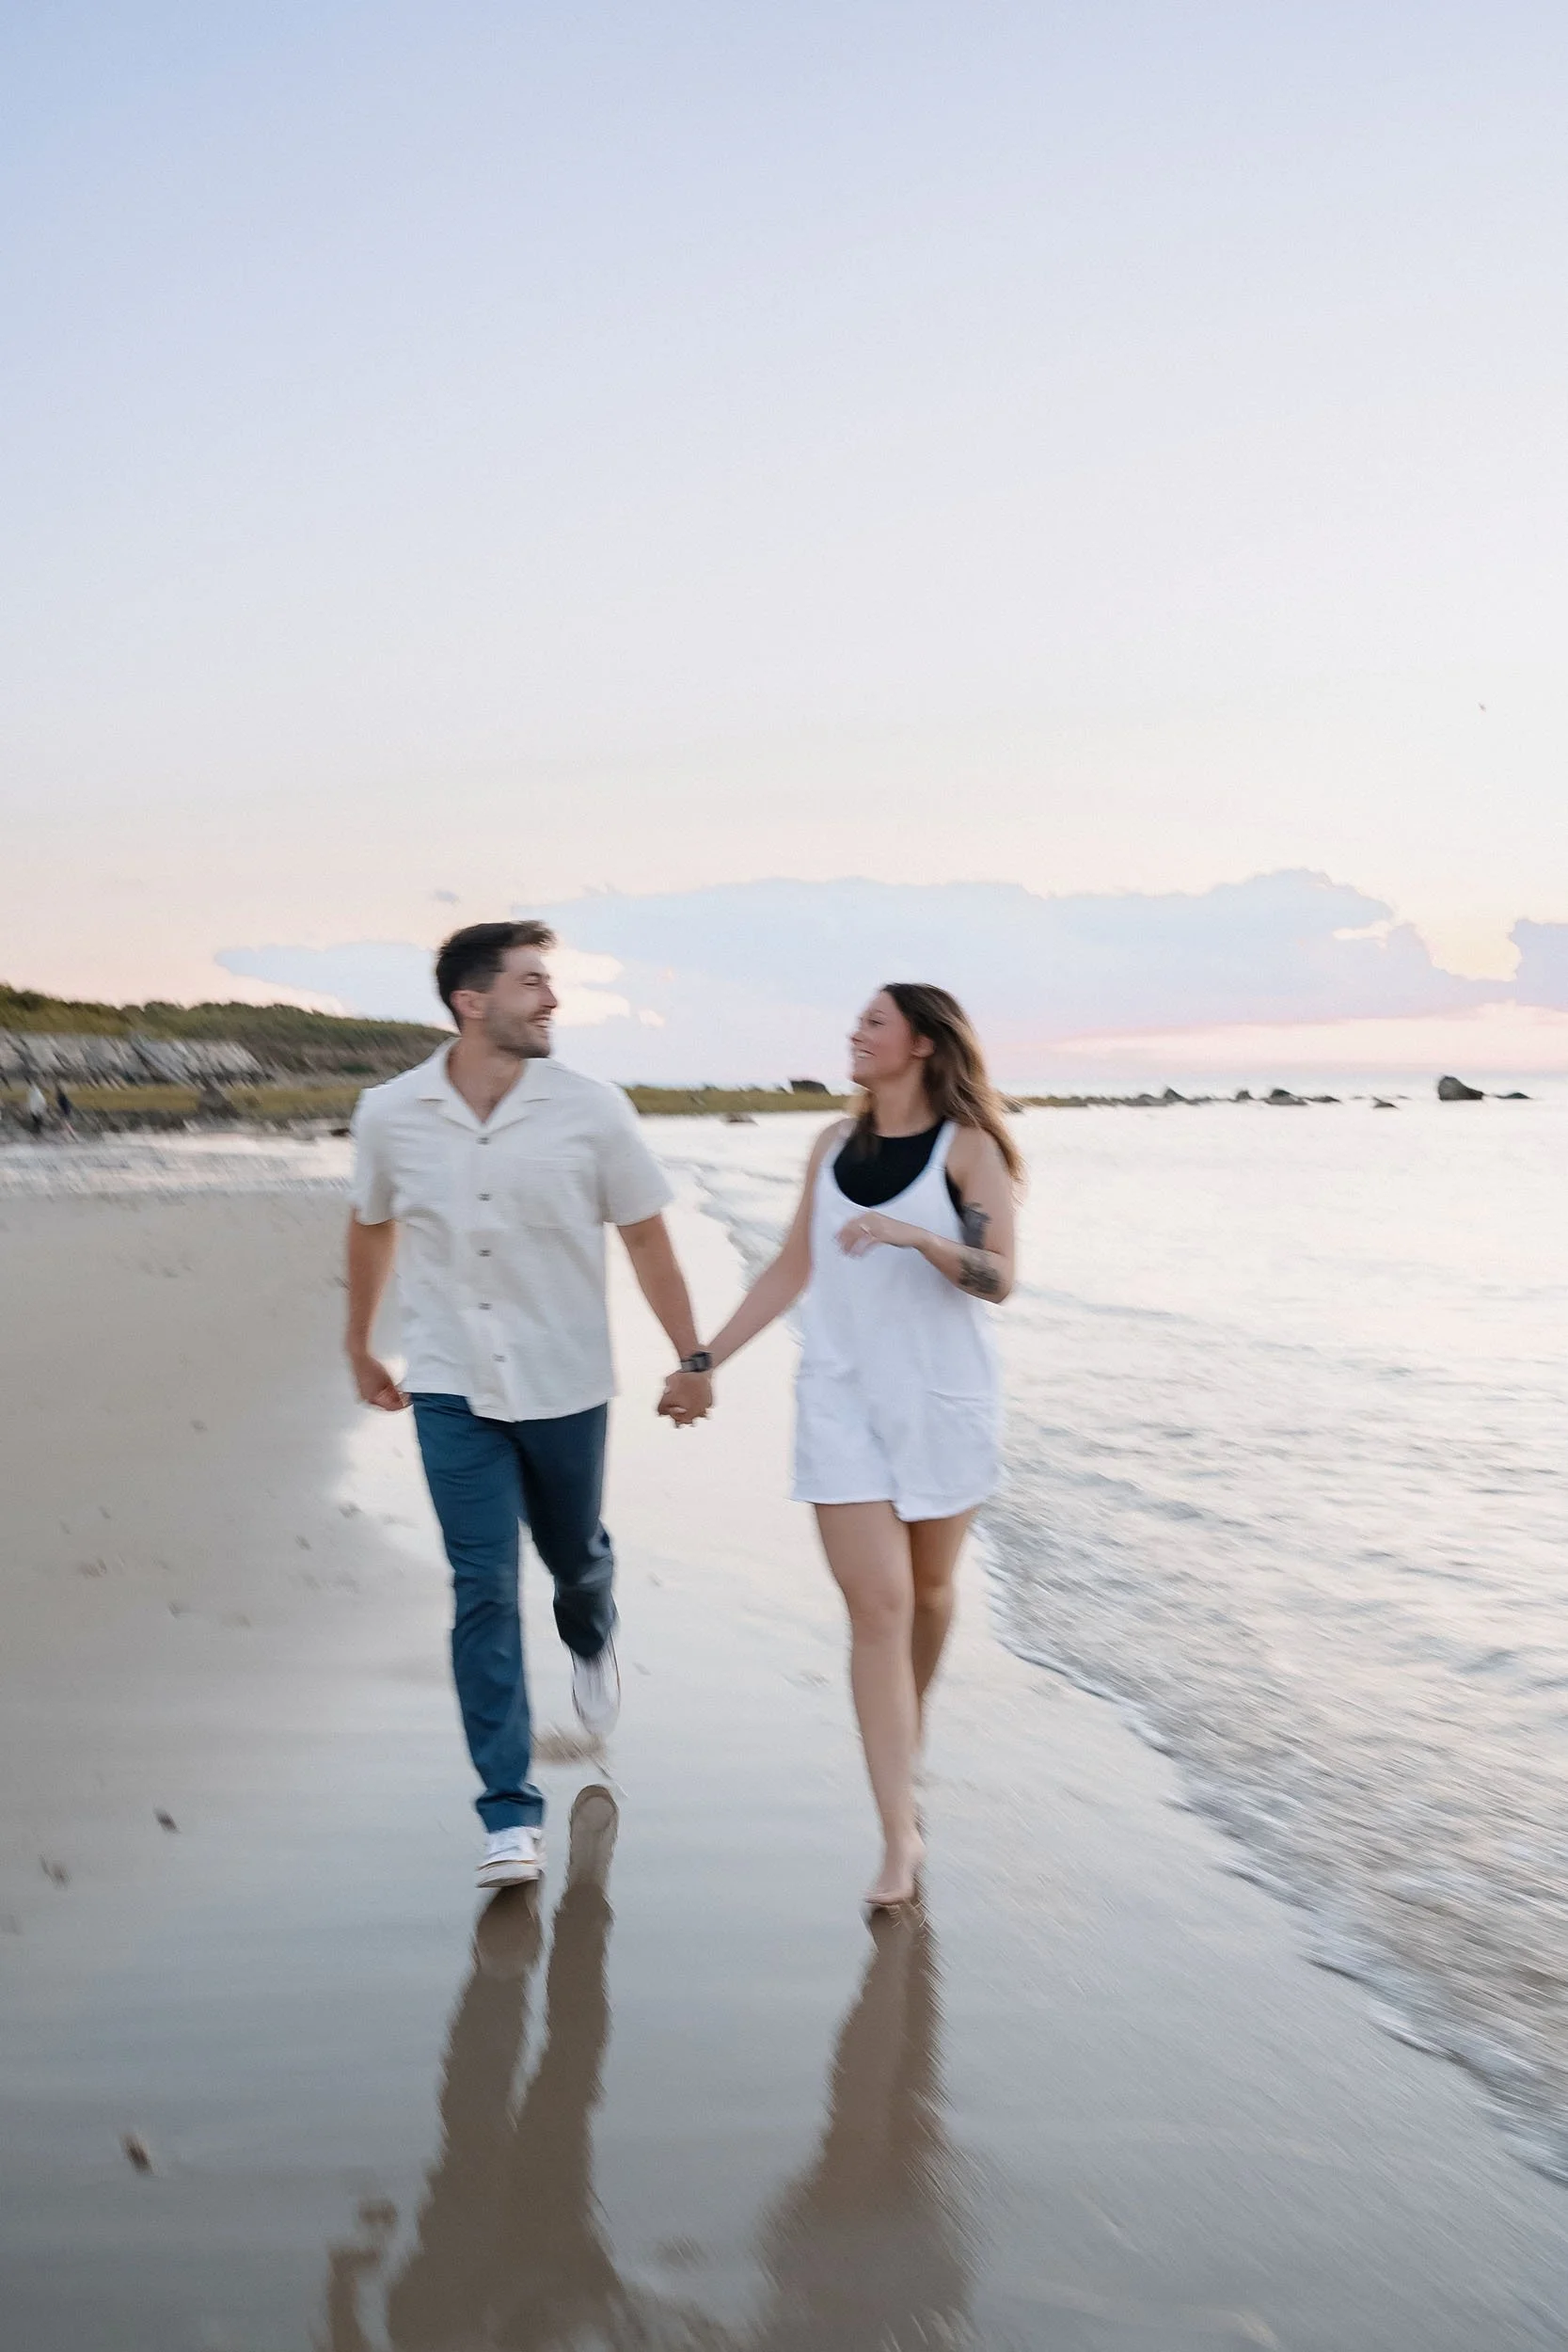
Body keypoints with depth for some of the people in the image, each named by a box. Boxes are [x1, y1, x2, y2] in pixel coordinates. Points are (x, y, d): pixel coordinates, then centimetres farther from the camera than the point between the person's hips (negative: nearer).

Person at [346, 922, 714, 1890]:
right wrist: (360, 1346, 21)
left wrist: (692, 1357, 0)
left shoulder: (591, 1110, -10)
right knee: (483, 1591, -4)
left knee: (574, 1554, 18)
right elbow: (372, 1228, 11)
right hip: (452, 1390, 0)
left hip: (565, 1383, 0)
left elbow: (646, 1237, -1)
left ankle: (593, 1642, 56)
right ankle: (512, 1812, 4)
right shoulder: (390, 1114, -6)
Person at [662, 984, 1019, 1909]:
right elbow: (793, 1267, 13)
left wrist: (912, 1234, -30)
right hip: (843, 1399, 2)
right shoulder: (835, 1144, 7)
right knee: (876, 1605, -6)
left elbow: (999, 1278, -13)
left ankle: (909, 1733, 44)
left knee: (929, 1588, 13)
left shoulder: (967, 1146, -5)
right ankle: (901, 1834, -4)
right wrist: (706, 1361, 12)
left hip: (942, 1400, -2)